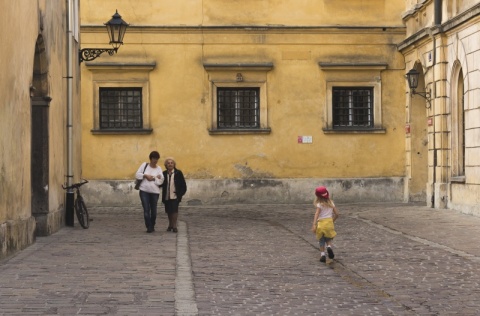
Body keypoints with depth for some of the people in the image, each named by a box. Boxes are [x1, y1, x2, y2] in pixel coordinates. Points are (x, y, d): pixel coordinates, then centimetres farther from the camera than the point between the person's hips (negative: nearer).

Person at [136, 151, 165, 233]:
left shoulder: (159, 168, 4)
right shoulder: (144, 165, 4)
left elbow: (161, 181, -3)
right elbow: (137, 174, 2)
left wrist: (153, 178, -15)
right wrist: (145, 175, -11)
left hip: (155, 192, 1)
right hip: (144, 191, -1)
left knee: (153, 210, 7)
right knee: (146, 210, -8)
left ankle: (152, 226, 21)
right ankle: (149, 227, -5)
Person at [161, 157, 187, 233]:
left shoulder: (178, 173, 0)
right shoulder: (164, 174, 8)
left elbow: (183, 185, 0)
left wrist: (180, 194, -8)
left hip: (175, 196, -3)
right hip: (166, 196, 3)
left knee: (174, 210, -11)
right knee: (168, 211, 10)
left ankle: (174, 226, -7)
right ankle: (170, 225, 25)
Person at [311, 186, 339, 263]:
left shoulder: (319, 204, -6)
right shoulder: (331, 203, 8)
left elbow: (317, 214, -20)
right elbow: (336, 214, 9)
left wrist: (314, 225, -29)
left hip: (321, 223, -3)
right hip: (329, 222, 3)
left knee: (321, 241, 10)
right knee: (328, 239, 19)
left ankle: (322, 255, 2)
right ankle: (329, 246, -10)